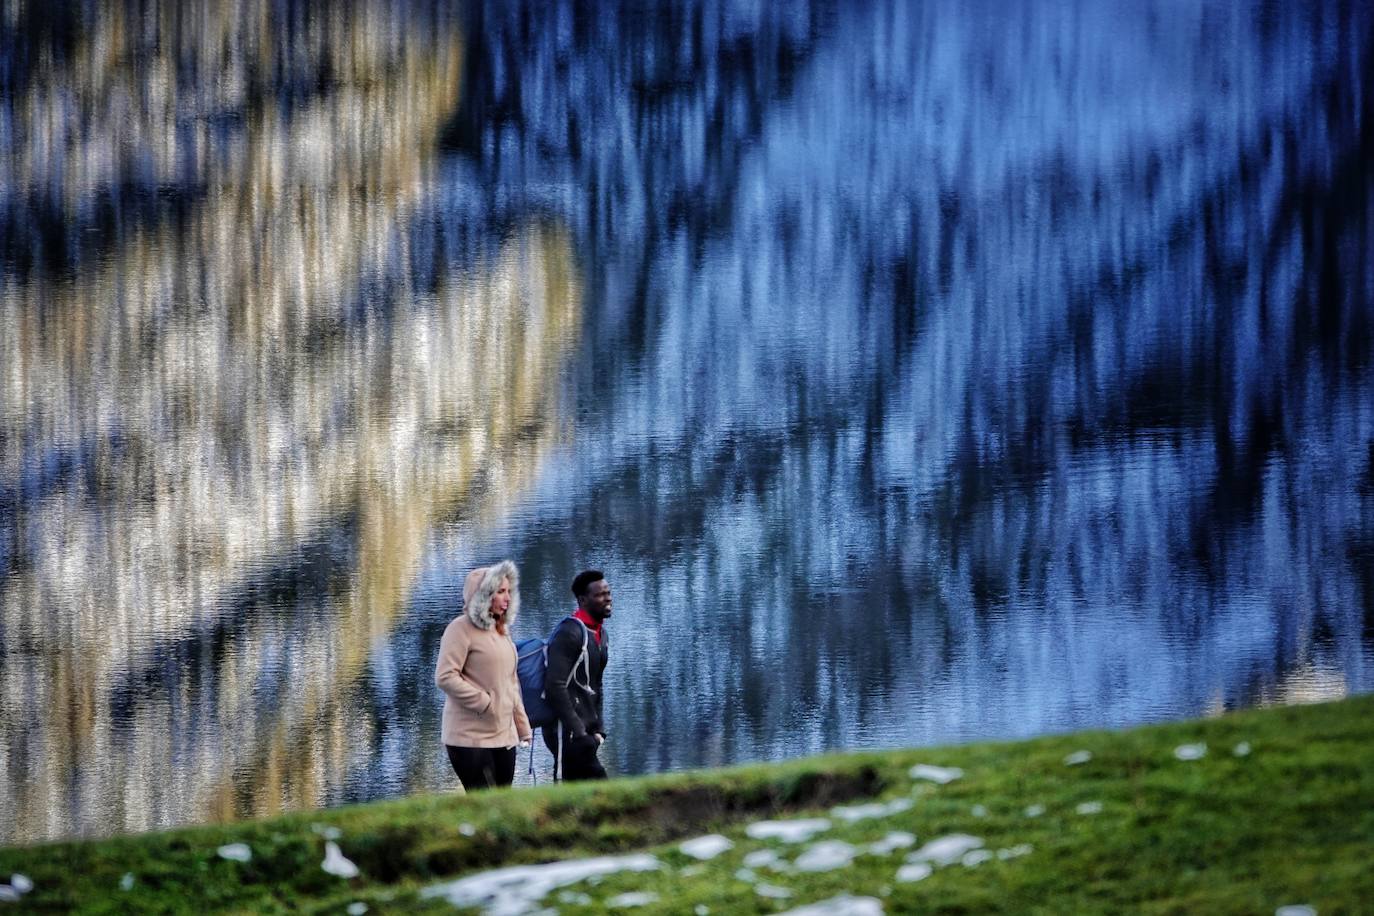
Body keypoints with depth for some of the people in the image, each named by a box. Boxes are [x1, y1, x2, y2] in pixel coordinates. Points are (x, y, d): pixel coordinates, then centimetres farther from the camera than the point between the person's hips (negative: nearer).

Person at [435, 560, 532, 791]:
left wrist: (522, 726, 20)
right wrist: (484, 703, -16)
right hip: (471, 737, -8)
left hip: (504, 736, 8)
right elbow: (445, 677, -16)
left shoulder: (501, 631, 19)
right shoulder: (462, 628, -8)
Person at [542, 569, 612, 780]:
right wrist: (577, 732, -22)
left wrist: (597, 728, 12)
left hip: (584, 730, 9)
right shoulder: (570, 633, -15)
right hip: (567, 732, -9)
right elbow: (555, 687, -21)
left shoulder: (600, 634, 15)